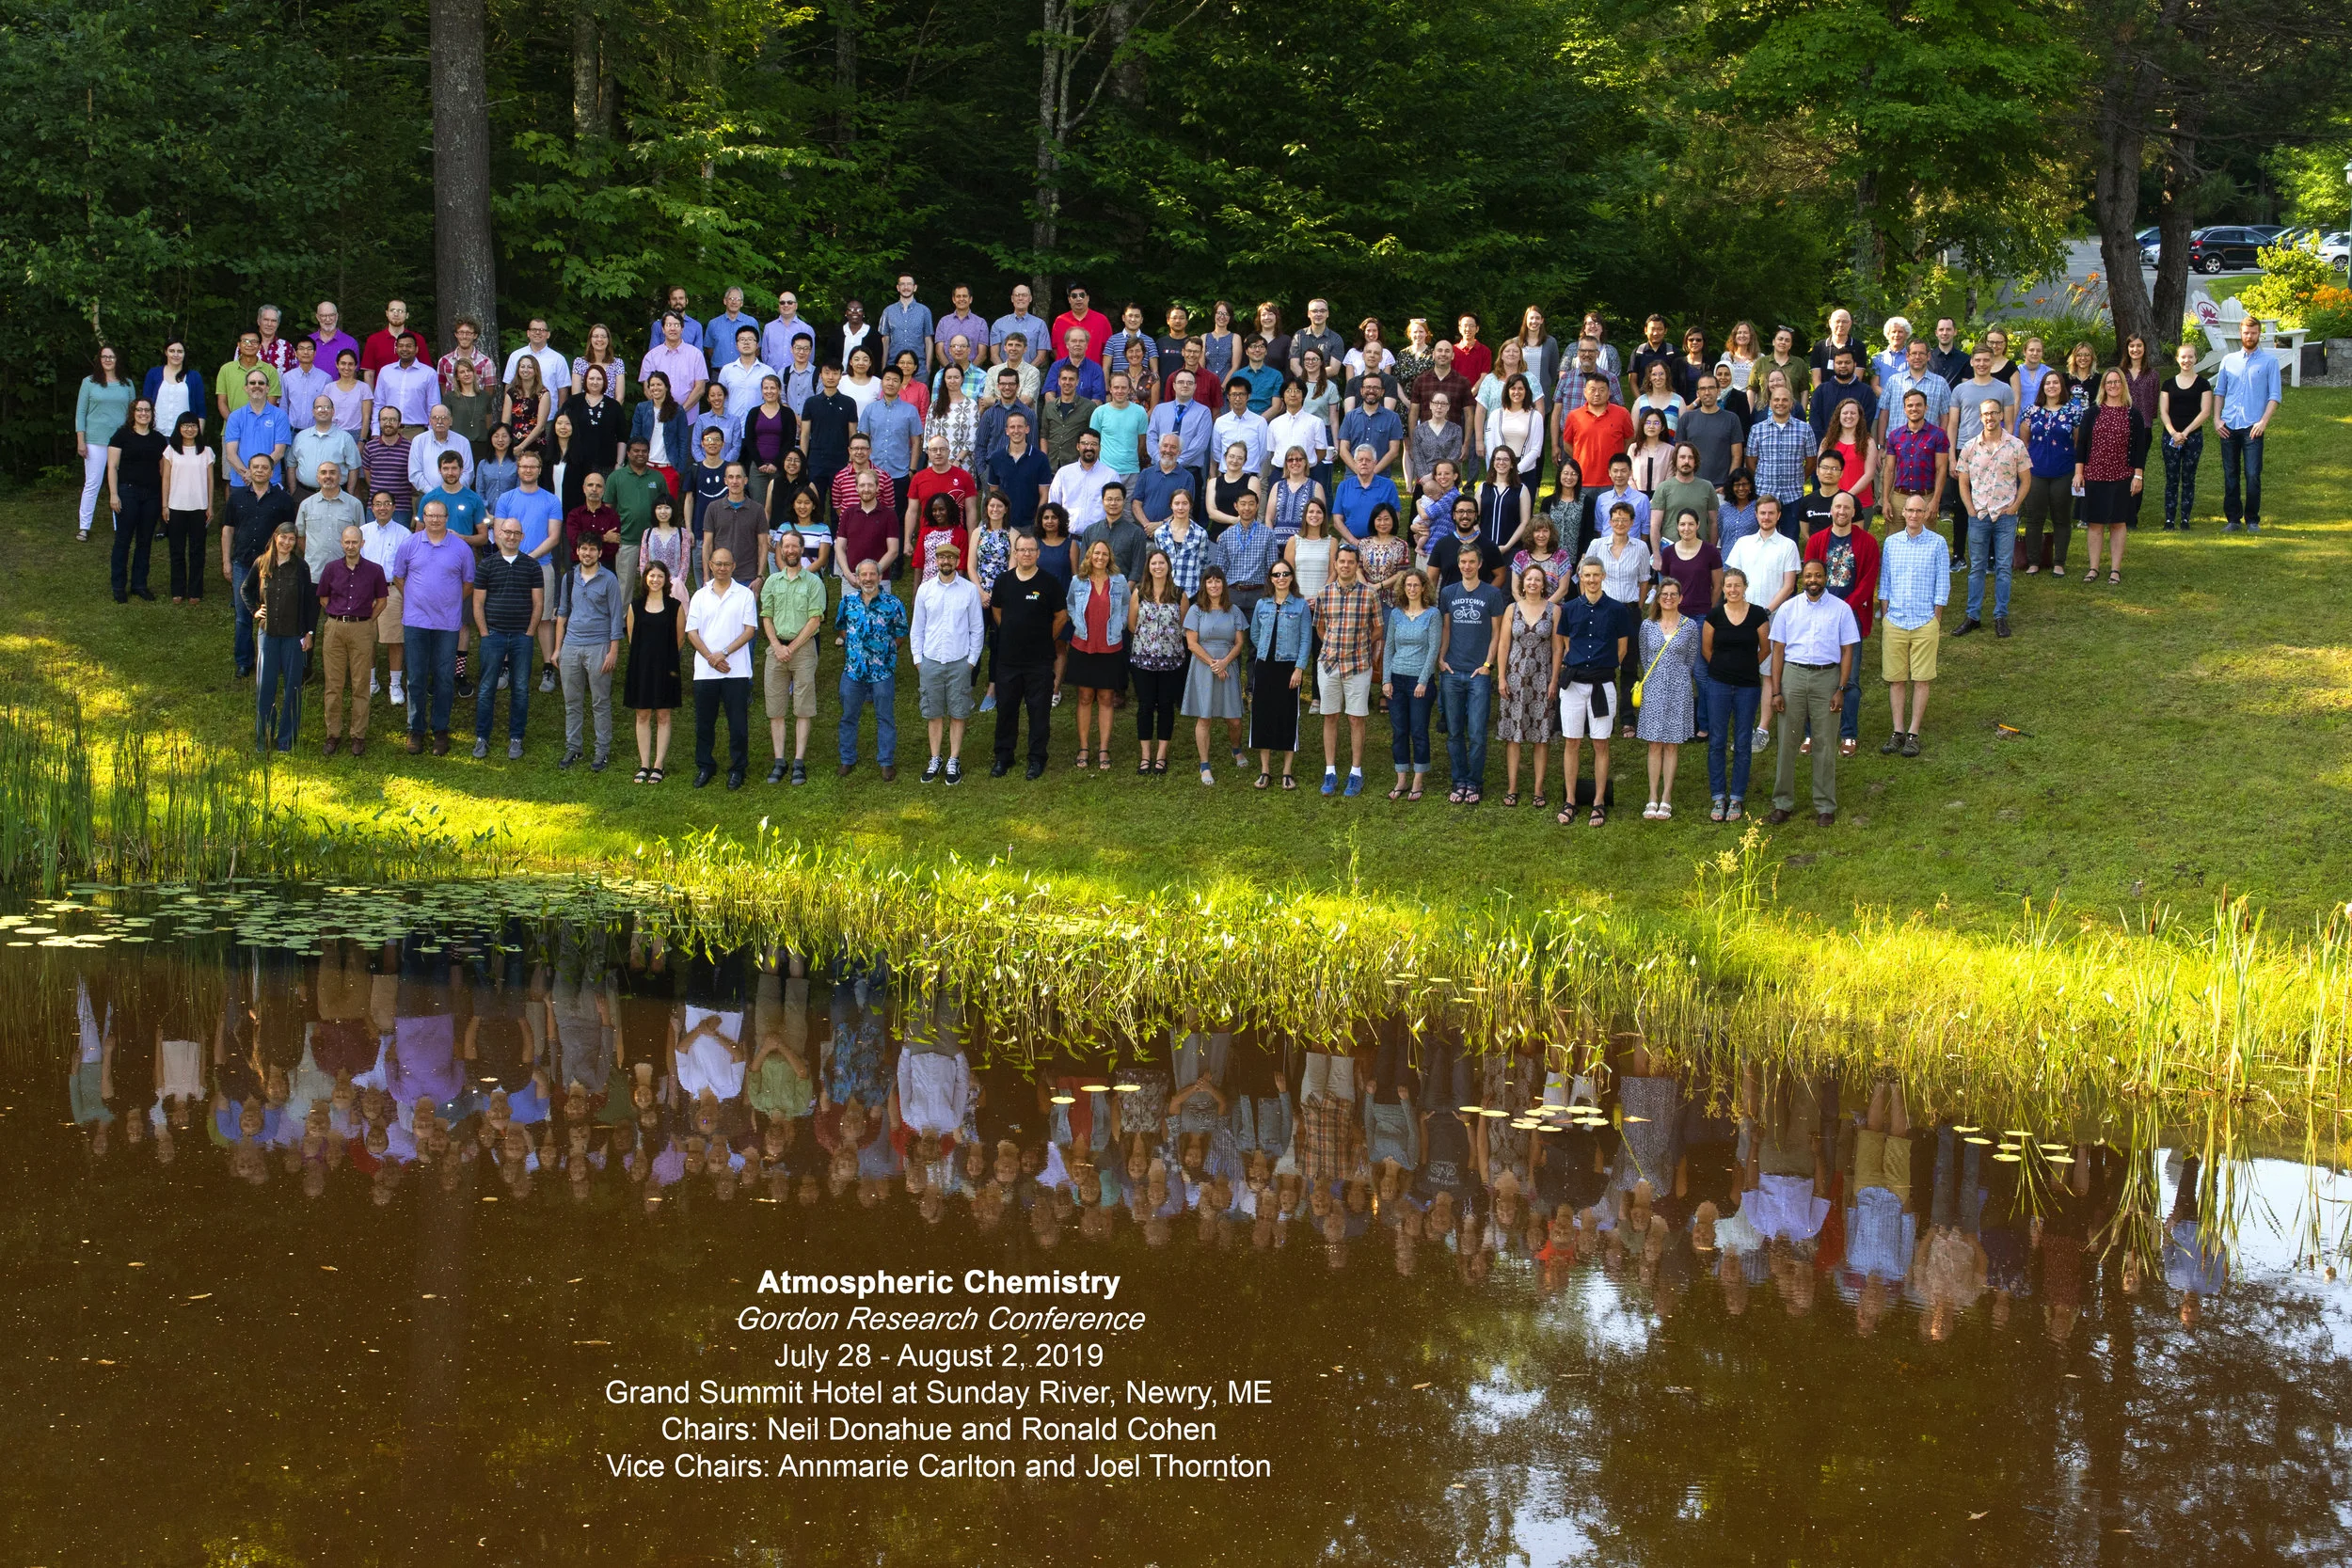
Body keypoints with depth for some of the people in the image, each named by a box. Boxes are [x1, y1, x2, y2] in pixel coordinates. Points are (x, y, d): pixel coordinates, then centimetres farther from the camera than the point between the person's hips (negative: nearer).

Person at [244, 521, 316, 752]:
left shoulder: (301, 567, -3)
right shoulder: (262, 564, 3)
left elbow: (309, 601, 1)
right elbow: (246, 589, 20)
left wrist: (309, 632, -1)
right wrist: (254, 610, 7)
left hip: (294, 634, -2)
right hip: (268, 631, 2)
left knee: (292, 685, 3)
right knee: (265, 685, 3)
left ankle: (287, 738, 11)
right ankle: (263, 737, 13)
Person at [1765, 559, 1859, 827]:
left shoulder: (1841, 609, 4)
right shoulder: (1788, 609, 7)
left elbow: (1847, 651, 3)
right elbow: (1778, 650, 6)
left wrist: (1841, 689, -5)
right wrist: (1776, 691, -1)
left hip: (1826, 676, -1)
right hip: (1793, 676, 1)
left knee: (1825, 744, 3)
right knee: (1788, 742, 3)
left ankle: (1825, 805, 12)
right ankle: (1783, 803, 12)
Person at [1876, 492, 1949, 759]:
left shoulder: (1937, 543, -1)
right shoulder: (1891, 543, 6)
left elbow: (1942, 585, 2)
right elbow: (1884, 582, 12)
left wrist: (1936, 619, -1)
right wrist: (1885, 615, 6)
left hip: (1924, 623, -2)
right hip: (1895, 621, 2)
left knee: (1921, 680, 1)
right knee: (1896, 679, 4)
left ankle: (1913, 734, 6)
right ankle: (1898, 732, 11)